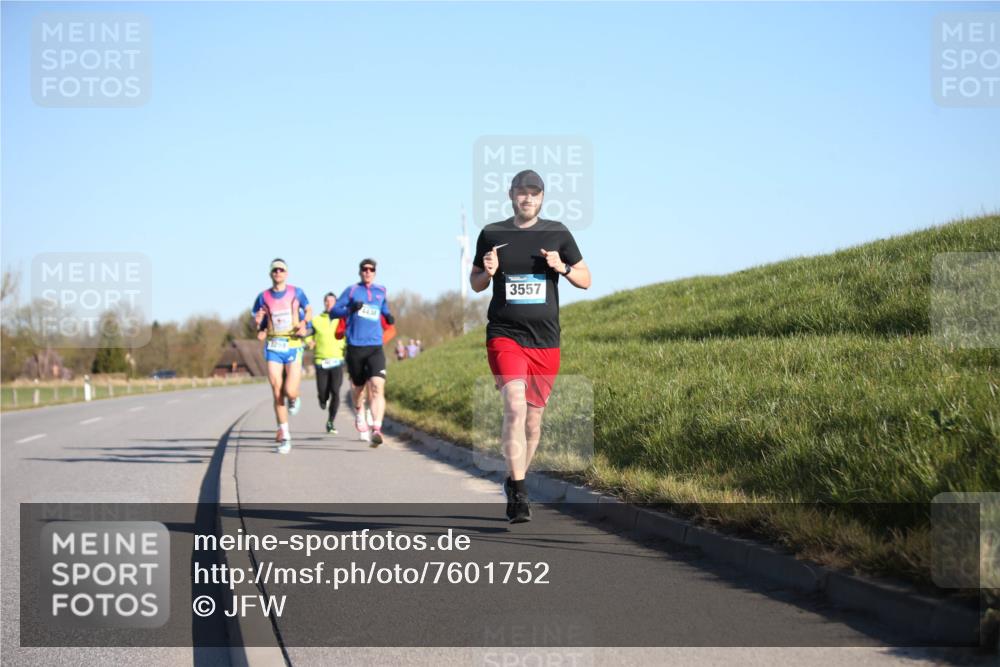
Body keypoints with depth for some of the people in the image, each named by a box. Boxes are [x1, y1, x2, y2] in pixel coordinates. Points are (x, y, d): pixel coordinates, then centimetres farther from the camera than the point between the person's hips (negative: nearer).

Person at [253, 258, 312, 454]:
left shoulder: (296, 292, 3)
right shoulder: (263, 297, 6)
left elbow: (308, 310, 15)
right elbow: (256, 321, 13)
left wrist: (304, 324, -4)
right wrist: (258, 322, -10)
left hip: (293, 346, -1)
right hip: (273, 348, 1)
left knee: (290, 392, -14)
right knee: (277, 393, -4)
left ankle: (294, 399, 26)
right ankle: (284, 436, 5)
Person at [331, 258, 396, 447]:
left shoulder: (381, 292, 15)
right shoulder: (352, 290, 6)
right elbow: (333, 311, 3)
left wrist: (389, 318, 8)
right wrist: (350, 309, -15)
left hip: (375, 348, 1)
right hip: (355, 347, 0)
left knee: (377, 387, -17)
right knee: (358, 387, 12)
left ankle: (376, 429, -26)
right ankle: (359, 413, 46)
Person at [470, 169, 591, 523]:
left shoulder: (557, 234, 6)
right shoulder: (492, 234, 5)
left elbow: (585, 280, 11)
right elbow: (475, 284, 16)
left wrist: (562, 268, -9)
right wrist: (488, 272, -7)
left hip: (545, 342, 2)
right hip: (505, 336, -2)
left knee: (533, 418, 9)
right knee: (515, 407, -20)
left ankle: (513, 481, 30)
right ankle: (519, 494, -22)